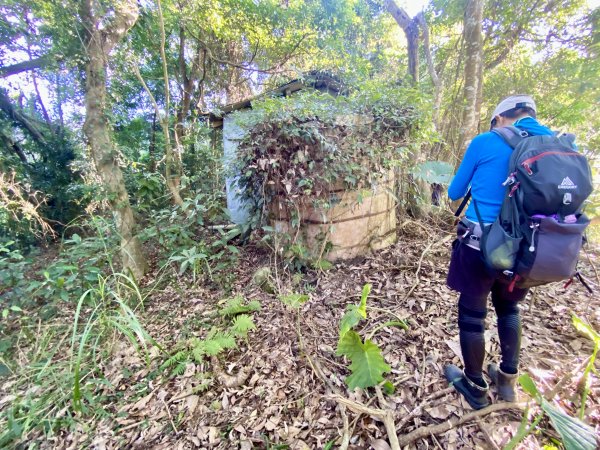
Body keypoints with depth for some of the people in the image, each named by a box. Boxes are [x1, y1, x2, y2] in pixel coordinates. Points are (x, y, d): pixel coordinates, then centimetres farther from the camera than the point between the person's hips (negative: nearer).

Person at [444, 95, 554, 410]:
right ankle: (508, 380, 38)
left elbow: (455, 192, 2)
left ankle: (476, 388, 28)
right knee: (509, 309, 26)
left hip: (480, 242, -5)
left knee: (472, 314, 11)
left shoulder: (485, 141, -6)